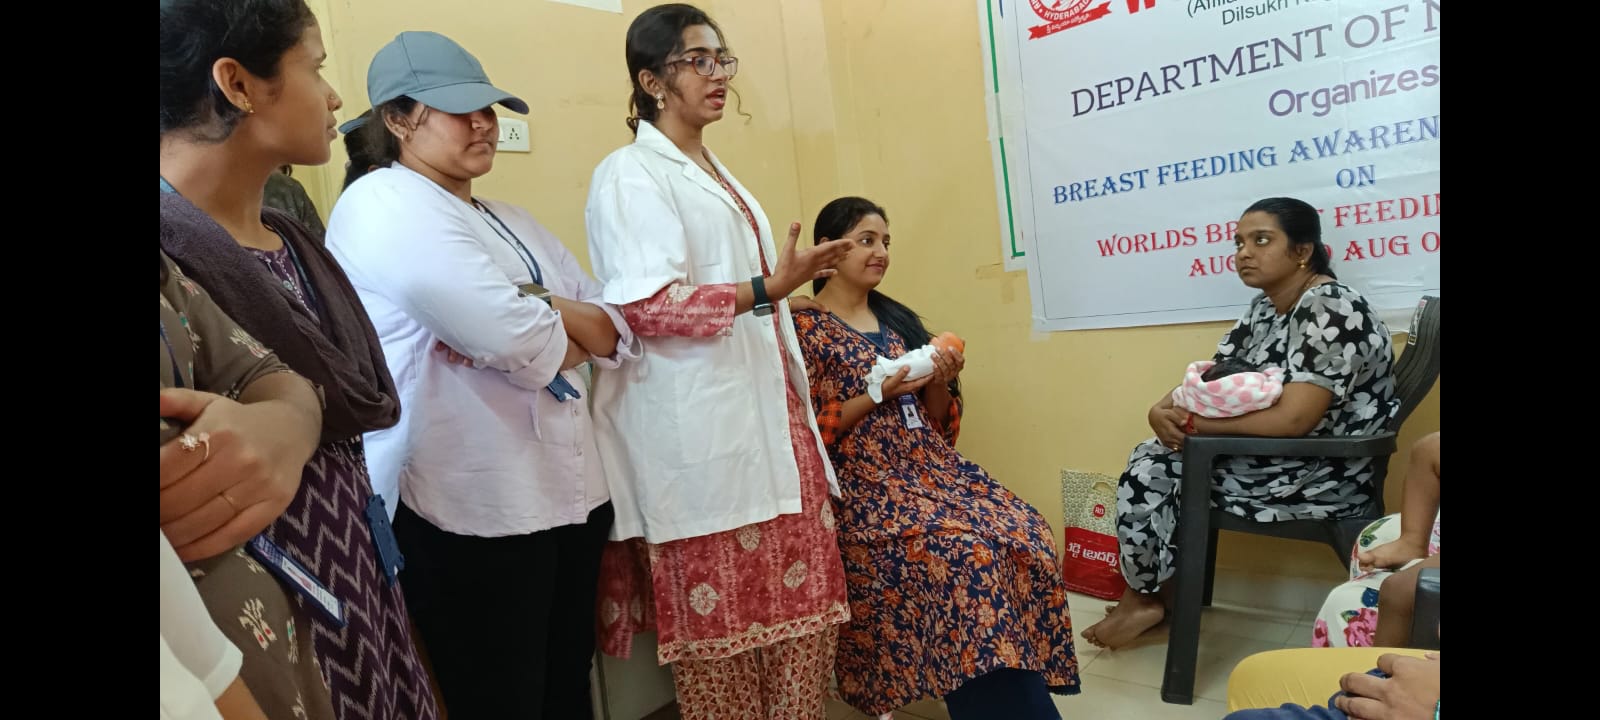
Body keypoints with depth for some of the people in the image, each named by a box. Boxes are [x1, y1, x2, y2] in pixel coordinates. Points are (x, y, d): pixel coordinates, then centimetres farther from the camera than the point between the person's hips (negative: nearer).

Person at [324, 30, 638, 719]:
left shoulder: (511, 221, 17)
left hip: (571, 493, 8)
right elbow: (519, 341, -23)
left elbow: (622, 329, 9)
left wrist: (548, 311, -11)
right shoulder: (382, 207, -10)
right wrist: (573, 330, -1)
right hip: (472, 512, -8)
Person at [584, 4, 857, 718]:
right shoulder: (631, 174, -5)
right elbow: (645, 305, -16)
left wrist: (800, 410, 23)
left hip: (766, 413, 8)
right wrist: (766, 290, -23)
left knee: (800, 600, 7)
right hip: (698, 430, -8)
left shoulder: (716, 175, 22)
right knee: (722, 615, 1)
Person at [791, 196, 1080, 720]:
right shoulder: (804, 329, -1)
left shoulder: (899, 319, 18)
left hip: (932, 467, 6)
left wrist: (938, 383, -3)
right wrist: (877, 393, -15)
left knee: (1024, 535, -18)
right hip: (864, 484, -6)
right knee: (966, 555, -29)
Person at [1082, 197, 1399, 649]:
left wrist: (1192, 423, -22)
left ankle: (1148, 598, 10)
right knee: (1152, 457, 1)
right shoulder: (1265, 308, 8)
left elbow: (1291, 420, -30)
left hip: (1321, 478, -9)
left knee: (1155, 469, -12)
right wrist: (1164, 410, -17)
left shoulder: (1332, 311, -21)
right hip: (1273, 461, 9)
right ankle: (1146, 595, 8)